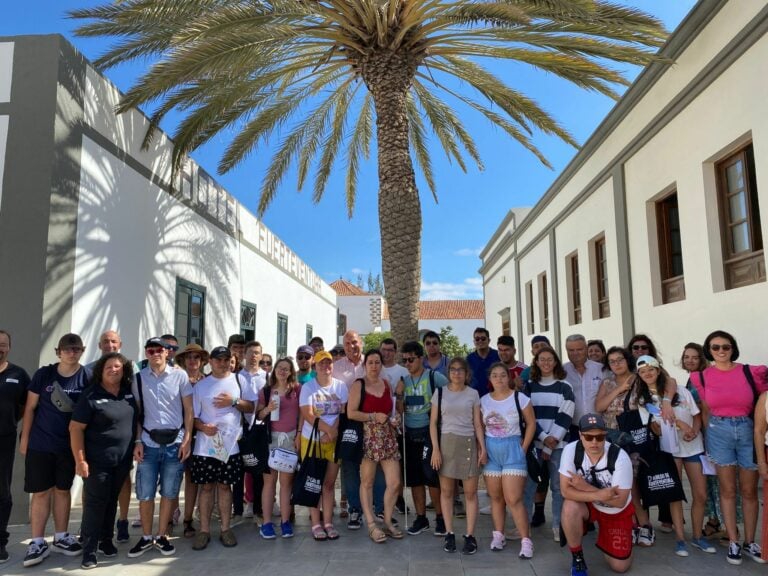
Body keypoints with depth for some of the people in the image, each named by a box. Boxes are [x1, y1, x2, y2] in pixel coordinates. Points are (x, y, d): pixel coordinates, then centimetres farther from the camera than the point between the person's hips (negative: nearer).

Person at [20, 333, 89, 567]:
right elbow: (30, 407, 0)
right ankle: (38, 543, 12)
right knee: (41, 492, 3)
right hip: (39, 443, -1)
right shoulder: (43, 374, -6)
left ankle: (61, 538, 24)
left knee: (62, 490, 12)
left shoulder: (86, 377, -5)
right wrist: (24, 438, -1)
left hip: (69, 444, 1)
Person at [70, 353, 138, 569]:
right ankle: (89, 551, 12)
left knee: (112, 502, 15)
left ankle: (106, 541, 30)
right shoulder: (91, 396, -12)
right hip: (98, 462, -4)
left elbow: (136, 421, 16)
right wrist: (80, 460, -16)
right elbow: (75, 428, -13)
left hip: (122, 461, 5)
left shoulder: (129, 393, 3)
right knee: (95, 504, 1)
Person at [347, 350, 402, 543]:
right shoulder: (358, 385, -3)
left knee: (395, 483, 2)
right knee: (367, 482, 4)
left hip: (388, 437, 5)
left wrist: (395, 418, 8)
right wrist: (374, 416, -14)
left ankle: (387, 521, 20)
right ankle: (371, 525, 16)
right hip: (368, 437, -5)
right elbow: (351, 413, -12)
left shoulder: (387, 384, 12)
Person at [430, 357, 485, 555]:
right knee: (446, 490, 5)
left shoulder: (473, 394, 6)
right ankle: (449, 534, 15)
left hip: (468, 443, 0)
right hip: (446, 442, 0)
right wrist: (435, 448, -5)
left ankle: (470, 536, 9)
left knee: (470, 492, 1)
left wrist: (483, 448, -3)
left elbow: (477, 424, 6)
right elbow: (433, 423, 4)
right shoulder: (440, 392, 5)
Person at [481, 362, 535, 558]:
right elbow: (480, 427, 9)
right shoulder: (483, 400, 1)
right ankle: (498, 535, 23)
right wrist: (481, 448, -1)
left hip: (512, 449, -4)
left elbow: (531, 424, -3)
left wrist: (523, 448, -6)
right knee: (495, 497, 11)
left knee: (513, 499, -8)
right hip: (491, 451, 4)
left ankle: (526, 540, 2)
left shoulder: (519, 398, -9)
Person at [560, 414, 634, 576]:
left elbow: (620, 501, -24)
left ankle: (604, 535, 30)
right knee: (570, 508, -34)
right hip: (588, 504, 0)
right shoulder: (571, 450, -24)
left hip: (617, 512, 0)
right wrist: (598, 495, -36)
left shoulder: (620, 458, -27)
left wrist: (585, 487, -31)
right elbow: (566, 490, -25)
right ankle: (577, 559, -8)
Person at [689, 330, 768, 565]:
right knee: (728, 490, 6)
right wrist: (709, 436, 7)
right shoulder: (702, 377, -2)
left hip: (748, 431, 0)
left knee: (749, 490, 9)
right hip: (719, 432, 0)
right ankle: (733, 542, 14)